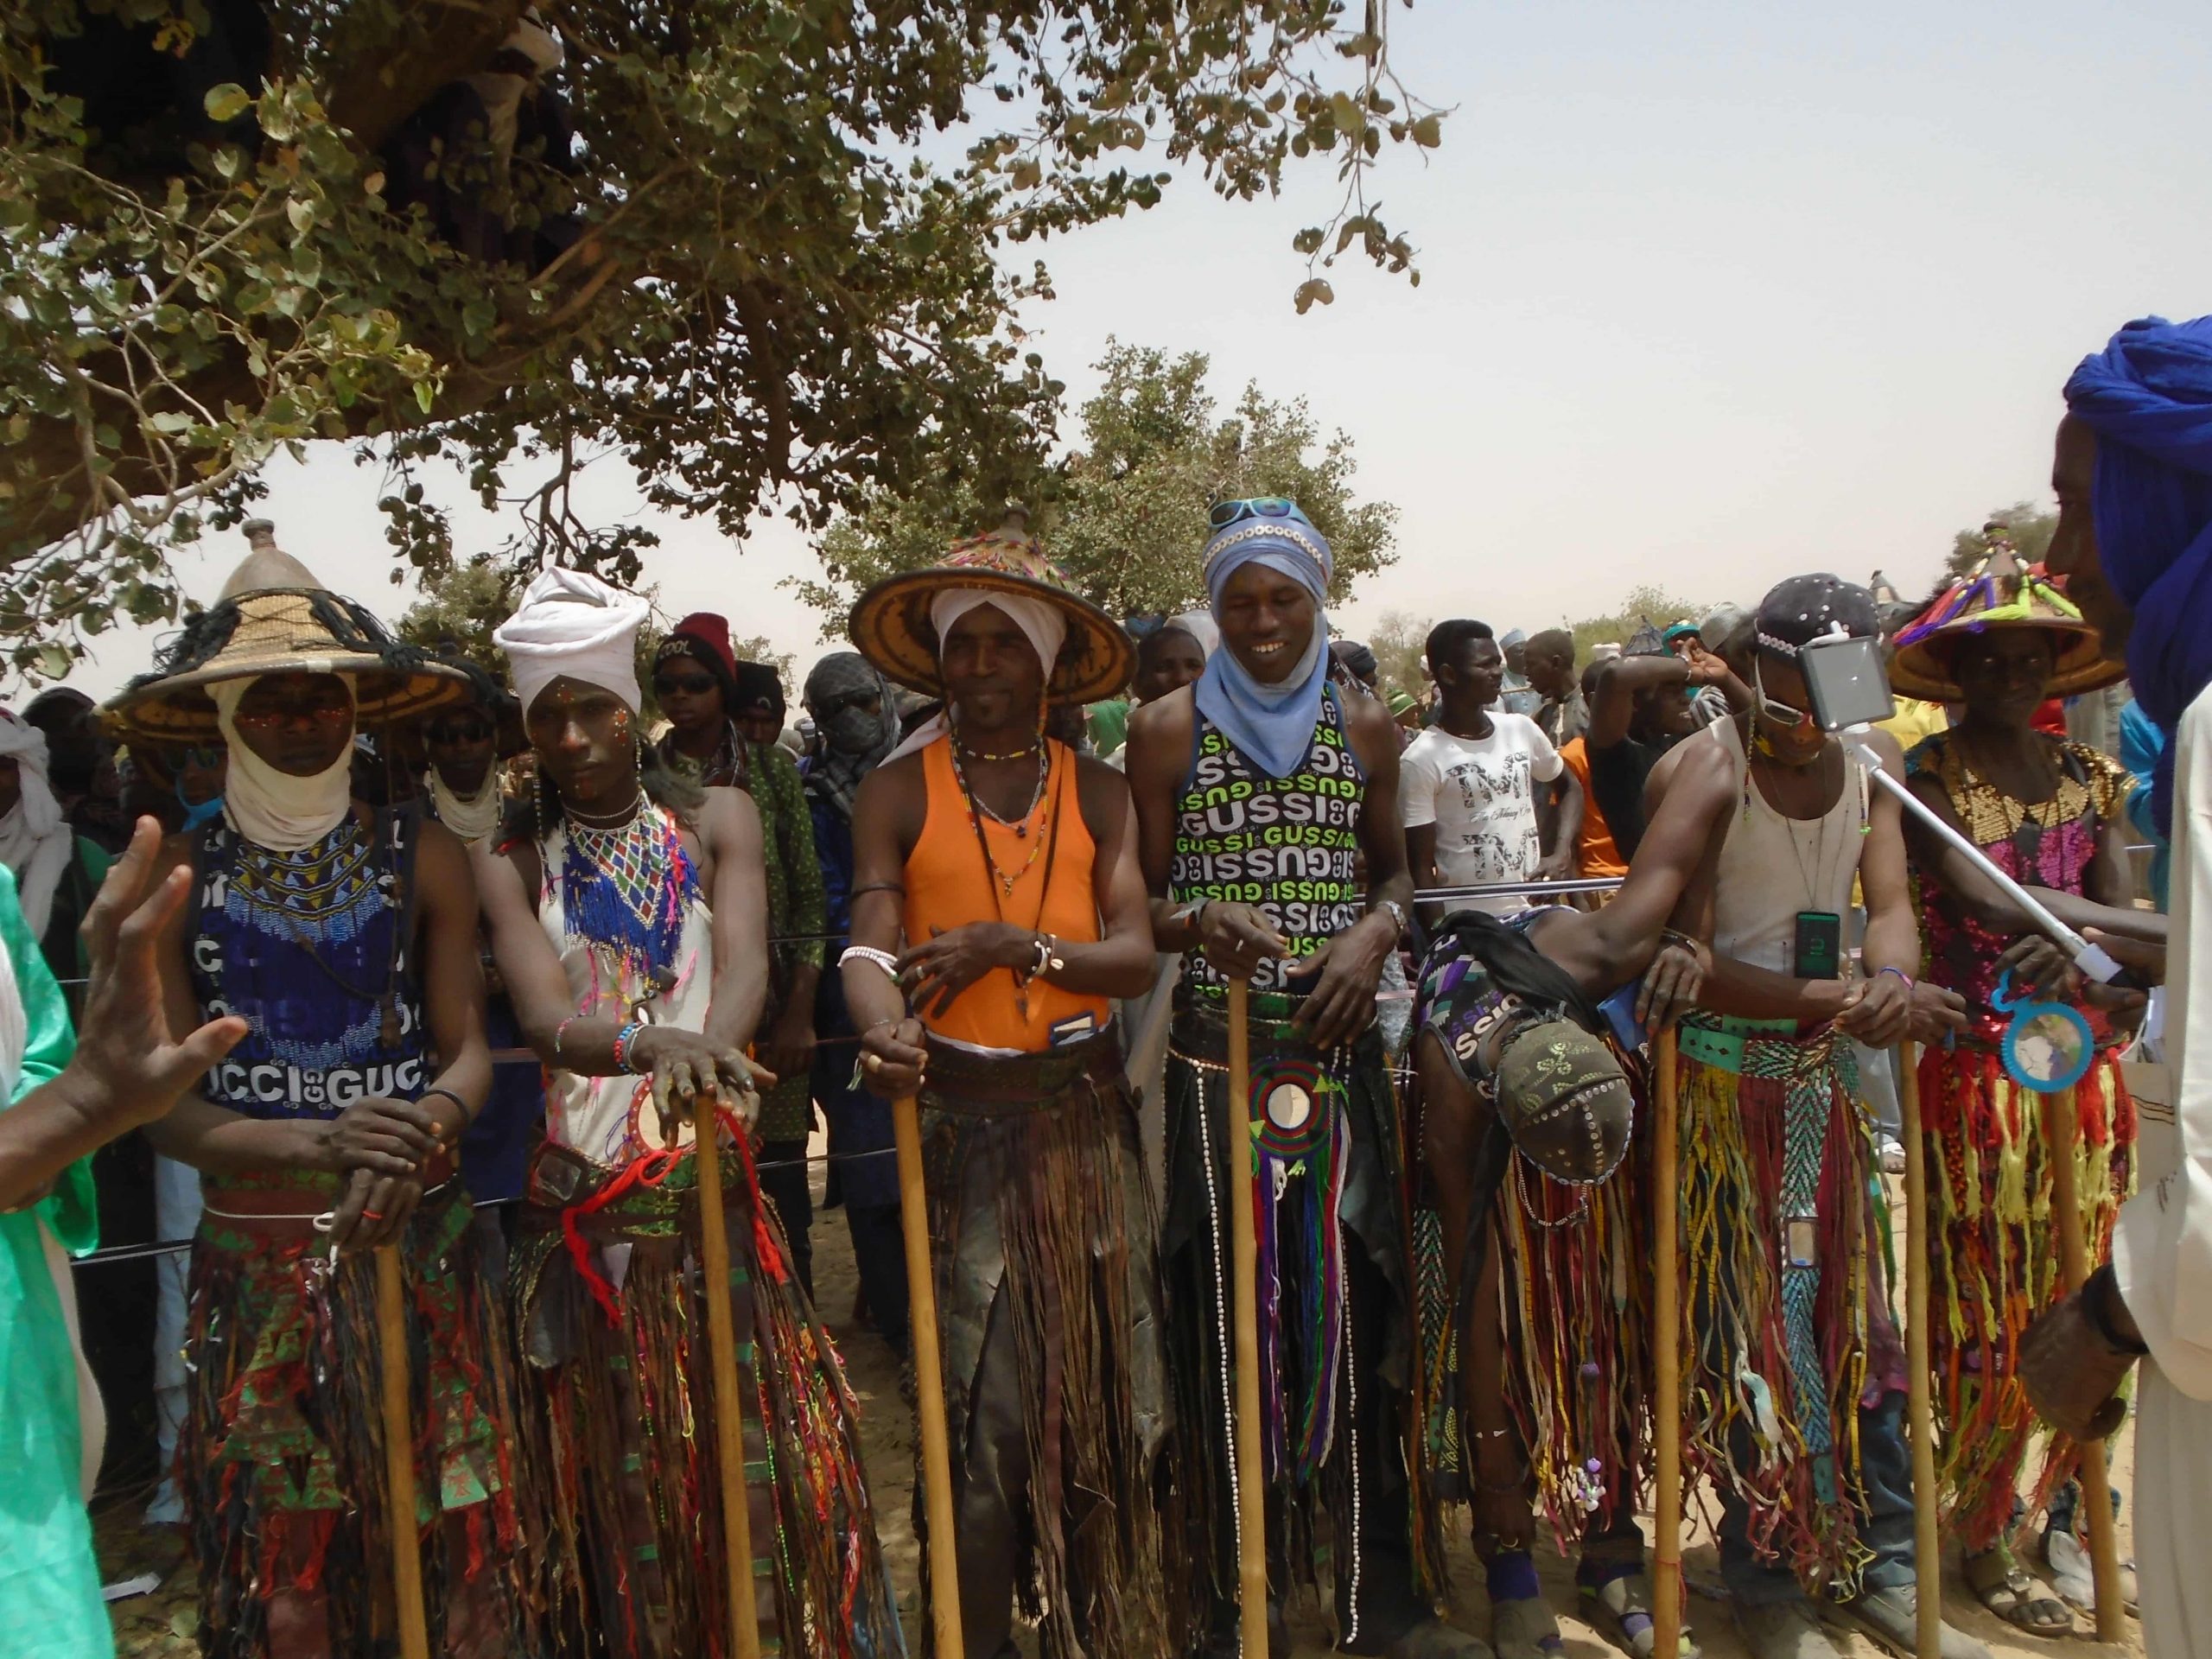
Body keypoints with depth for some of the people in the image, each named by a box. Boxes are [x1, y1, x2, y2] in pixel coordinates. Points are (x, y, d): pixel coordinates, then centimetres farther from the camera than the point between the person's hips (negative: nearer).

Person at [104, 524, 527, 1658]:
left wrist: (417, 1135, -23)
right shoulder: (176, 873, -1)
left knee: (460, 1545, 3)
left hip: (419, 1243, 0)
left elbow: (468, 1052, -1)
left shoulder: (422, 856, 1)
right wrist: (315, 1146, -22)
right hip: (255, 1260, 0)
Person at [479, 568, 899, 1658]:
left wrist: (707, 1056, -37)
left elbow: (746, 965, -15)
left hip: (713, 1185, 0)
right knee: (614, 1482, 9)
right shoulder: (510, 862, 0)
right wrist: (646, 1045, -38)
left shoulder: (717, 820, 2)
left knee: (760, 1461, 4)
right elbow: (542, 1016, -17)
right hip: (583, 1204, 0)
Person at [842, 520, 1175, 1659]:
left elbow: (1136, 957, -4)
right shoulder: (898, 792, 0)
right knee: (978, 1404, 2)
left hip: (1081, 1117, 2)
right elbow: (868, 943, -13)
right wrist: (883, 1028, -34)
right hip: (957, 1125, -2)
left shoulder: (1096, 792, 6)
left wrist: (1014, 945, -19)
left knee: (1099, 1383, 11)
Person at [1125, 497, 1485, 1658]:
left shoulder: (1363, 728, 10)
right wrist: (1201, 919, -21)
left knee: (1353, 1309, 6)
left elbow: (1393, 869, 16)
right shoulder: (1169, 729, 1)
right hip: (1215, 1058, -2)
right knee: (1227, 1316, 2)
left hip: (1336, 1057, 2)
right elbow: (1139, 900, 0)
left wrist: (1373, 933, -5)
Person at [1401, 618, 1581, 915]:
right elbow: (1421, 868, -9)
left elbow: (1569, 788, 21)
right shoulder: (1420, 760, -9)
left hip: (1535, 911, 5)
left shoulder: (1521, 730, 6)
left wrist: (1561, 855, 5)